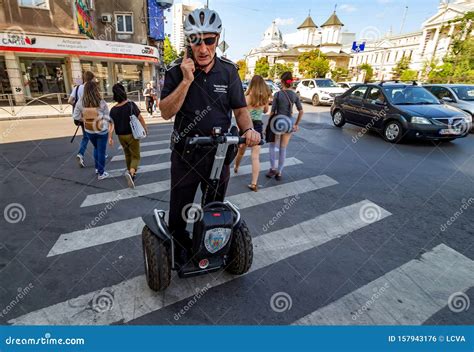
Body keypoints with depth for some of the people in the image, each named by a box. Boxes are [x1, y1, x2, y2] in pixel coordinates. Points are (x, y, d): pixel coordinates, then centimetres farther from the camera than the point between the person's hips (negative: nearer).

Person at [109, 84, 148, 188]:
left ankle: (132, 171, 38)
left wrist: (110, 137, -3)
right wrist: (145, 128, 3)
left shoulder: (113, 110, -4)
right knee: (136, 156, 3)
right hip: (132, 134, -3)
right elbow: (140, 118, -9)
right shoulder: (131, 105, -12)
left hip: (121, 136, 4)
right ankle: (131, 172, -23)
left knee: (128, 154, 23)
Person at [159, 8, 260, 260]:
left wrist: (248, 129, -20)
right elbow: (166, 112, -14)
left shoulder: (229, 71, -3)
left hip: (219, 153, 2)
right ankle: (179, 252, 40)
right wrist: (187, 80, -24)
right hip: (185, 153, -1)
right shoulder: (176, 71, -8)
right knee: (179, 209, 12)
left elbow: (240, 108, 1)